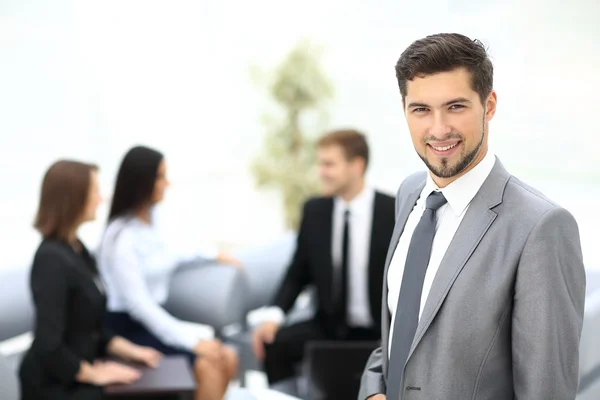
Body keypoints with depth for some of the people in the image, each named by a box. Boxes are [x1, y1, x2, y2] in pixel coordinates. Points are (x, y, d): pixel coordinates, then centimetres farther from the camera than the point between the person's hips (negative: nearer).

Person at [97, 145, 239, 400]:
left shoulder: (148, 224, 7)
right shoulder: (121, 236, -19)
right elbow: (138, 303, -24)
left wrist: (211, 255, 34)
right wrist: (191, 341, -25)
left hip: (155, 319, 8)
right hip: (129, 330, -8)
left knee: (226, 358, -6)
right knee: (207, 365, -22)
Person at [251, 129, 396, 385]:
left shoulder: (396, 212, -8)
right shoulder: (314, 210, 3)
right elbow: (297, 275, 9)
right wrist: (274, 315, -9)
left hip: (379, 334, -3)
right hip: (329, 328, 4)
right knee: (275, 343, -22)